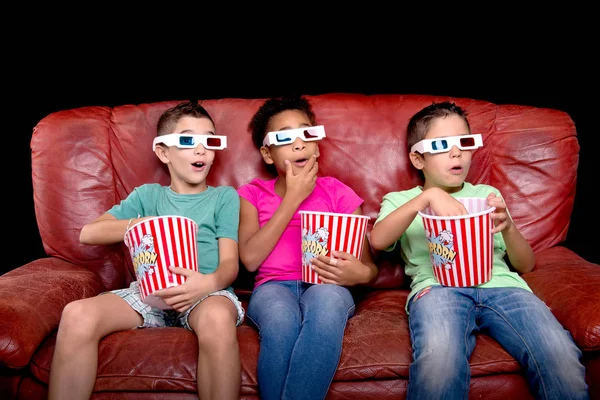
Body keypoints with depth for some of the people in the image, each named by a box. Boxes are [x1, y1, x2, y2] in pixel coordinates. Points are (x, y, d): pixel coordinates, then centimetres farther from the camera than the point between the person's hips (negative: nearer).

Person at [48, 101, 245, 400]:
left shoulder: (224, 196, 13)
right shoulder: (147, 195, 19)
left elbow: (230, 261, 1)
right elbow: (88, 233, 13)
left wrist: (209, 282, -23)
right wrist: (140, 224, -2)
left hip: (206, 292, -2)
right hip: (150, 291, 2)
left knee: (217, 317, -39)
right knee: (77, 314, -27)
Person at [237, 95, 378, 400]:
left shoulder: (336, 192, 11)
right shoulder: (253, 193, 12)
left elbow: (370, 266, 9)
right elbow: (250, 259, -6)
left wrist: (359, 274, -18)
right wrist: (293, 197, -4)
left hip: (325, 286, 1)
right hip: (274, 286, 0)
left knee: (328, 304, -37)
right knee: (281, 319, -37)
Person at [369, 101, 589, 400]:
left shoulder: (487, 194, 28)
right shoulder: (400, 200, 19)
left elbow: (526, 265, 21)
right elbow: (377, 241, -5)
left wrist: (508, 228, 0)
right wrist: (427, 196, -14)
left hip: (500, 284, 3)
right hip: (436, 286, -3)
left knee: (562, 358, -27)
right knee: (439, 361, -37)